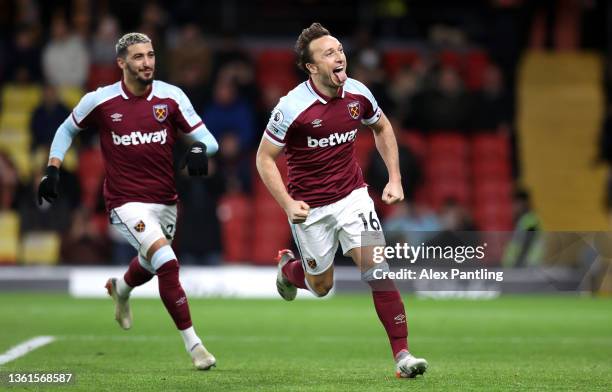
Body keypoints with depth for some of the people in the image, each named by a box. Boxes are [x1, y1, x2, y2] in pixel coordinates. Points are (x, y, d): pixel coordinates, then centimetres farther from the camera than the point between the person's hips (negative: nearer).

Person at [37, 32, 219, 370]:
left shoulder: (171, 97, -5)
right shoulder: (99, 101, -8)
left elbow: (207, 140, -5)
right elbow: (67, 130, 11)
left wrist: (199, 150, -28)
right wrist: (52, 170, 0)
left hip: (165, 201, 4)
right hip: (126, 202, -4)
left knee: (149, 264, 27)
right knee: (167, 263, -24)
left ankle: (120, 288, 65)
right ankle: (192, 344, -15)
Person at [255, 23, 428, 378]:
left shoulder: (358, 94, -7)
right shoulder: (292, 108, -20)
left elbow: (382, 128, 13)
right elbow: (265, 157, -10)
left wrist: (395, 178, 6)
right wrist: (288, 204, -20)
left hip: (352, 195, 2)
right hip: (310, 207, -2)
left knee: (377, 268, -14)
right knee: (321, 286, 11)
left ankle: (402, 354, -11)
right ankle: (288, 266, 48)